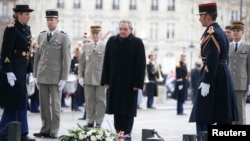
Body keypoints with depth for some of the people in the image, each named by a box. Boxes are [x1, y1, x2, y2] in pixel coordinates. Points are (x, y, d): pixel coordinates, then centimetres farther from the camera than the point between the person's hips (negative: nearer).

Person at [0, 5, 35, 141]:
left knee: (12, 101, 10)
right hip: (14, 69, -9)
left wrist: (29, 71, 15)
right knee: (21, 100, -6)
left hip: (22, 69, 9)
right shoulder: (11, 29, -12)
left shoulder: (27, 29, 14)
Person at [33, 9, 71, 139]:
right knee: (44, 105, 6)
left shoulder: (63, 37, -2)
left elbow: (66, 59, -5)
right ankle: (45, 129, 13)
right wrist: (35, 75, 9)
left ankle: (54, 131, 5)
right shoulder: (41, 36, 11)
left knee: (55, 104, 0)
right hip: (42, 76, 4)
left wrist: (63, 79, -10)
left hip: (56, 77, -4)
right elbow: (37, 56, 14)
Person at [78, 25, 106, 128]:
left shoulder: (105, 47, 1)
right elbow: (82, 62, 13)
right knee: (89, 101, 5)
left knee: (100, 100, 1)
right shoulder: (86, 46, 11)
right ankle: (90, 121, 13)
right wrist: (80, 76, 7)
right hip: (88, 78, 3)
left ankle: (99, 122, 6)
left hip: (100, 78, -3)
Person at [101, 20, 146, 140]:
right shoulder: (112, 41, 6)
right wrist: (106, 80, 1)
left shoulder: (137, 43, -4)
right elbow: (106, 62, 7)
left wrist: (138, 83, -13)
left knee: (128, 109, 1)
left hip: (130, 83, -3)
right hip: (114, 82, 3)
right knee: (116, 109, 7)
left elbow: (141, 65, -7)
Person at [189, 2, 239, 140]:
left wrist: (206, 82, -23)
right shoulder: (221, 31, 16)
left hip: (213, 77, -10)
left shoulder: (211, 33, -14)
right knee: (223, 117, 10)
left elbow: (212, 60, -22)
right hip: (223, 77, 10)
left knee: (202, 117, -6)